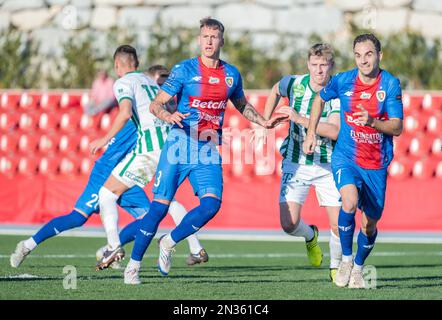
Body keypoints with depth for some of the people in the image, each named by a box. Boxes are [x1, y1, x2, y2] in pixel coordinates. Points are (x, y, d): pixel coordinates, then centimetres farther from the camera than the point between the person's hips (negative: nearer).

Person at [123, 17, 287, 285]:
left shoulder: (231, 74, 9)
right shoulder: (184, 69, -4)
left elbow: (242, 105, 29)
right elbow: (156, 104, -5)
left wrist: (264, 122, 17)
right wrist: (168, 116, -25)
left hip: (209, 152, 3)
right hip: (180, 145, -3)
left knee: (211, 204, -17)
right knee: (160, 206, -6)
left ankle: (169, 243, 6)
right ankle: (134, 264, 7)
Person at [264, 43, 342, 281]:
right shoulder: (293, 83, -5)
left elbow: (335, 131, -27)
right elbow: (275, 91, 20)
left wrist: (300, 119, -31)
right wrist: (265, 121, 15)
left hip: (328, 166, -1)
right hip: (296, 164, 1)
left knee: (339, 225, -7)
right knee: (289, 224, -11)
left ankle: (336, 267, 21)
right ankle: (310, 236, 26)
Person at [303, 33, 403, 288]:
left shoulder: (391, 84, -9)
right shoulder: (343, 81, -5)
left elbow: (397, 127, -13)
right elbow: (320, 100, 17)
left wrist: (372, 122, -31)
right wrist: (311, 132, 12)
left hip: (377, 164, 1)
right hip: (346, 157, -1)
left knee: (371, 223, 8)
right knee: (350, 202, -28)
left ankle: (358, 268, 34)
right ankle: (346, 259, -7)